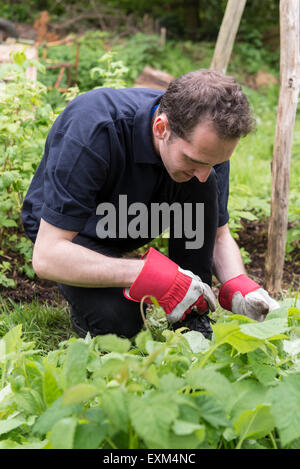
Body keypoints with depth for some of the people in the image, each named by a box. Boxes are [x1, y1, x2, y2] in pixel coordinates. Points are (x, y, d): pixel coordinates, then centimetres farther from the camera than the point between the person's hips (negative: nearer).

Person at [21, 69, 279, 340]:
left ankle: (193, 318, -12)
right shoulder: (93, 129, -38)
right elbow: (46, 256, -37)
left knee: (202, 188, -24)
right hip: (69, 229, -4)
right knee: (118, 318, -32)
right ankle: (89, 298, 3)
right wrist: (146, 274, -45)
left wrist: (238, 287, -28)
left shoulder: (206, 139, -21)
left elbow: (219, 236, -7)